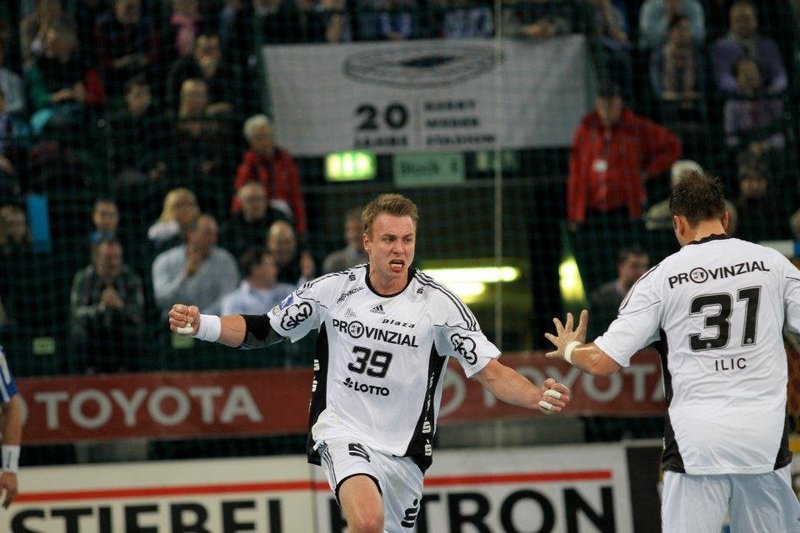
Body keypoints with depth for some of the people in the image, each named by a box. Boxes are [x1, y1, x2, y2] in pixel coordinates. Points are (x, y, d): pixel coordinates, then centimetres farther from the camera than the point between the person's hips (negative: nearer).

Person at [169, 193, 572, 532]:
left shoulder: (439, 304, -8)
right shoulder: (333, 289, -5)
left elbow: (491, 372, -10)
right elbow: (261, 330, 4)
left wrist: (538, 397, -29)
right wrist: (201, 326, -11)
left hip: (402, 451, 2)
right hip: (342, 432, -2)